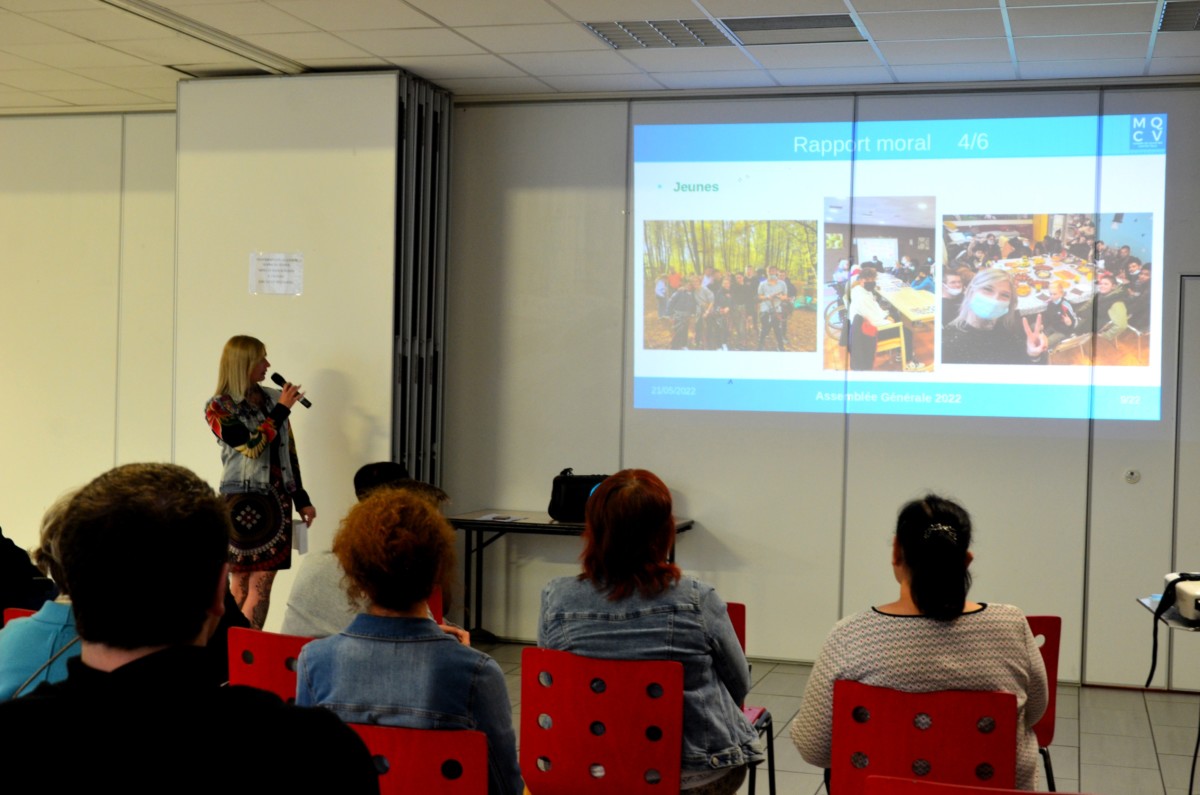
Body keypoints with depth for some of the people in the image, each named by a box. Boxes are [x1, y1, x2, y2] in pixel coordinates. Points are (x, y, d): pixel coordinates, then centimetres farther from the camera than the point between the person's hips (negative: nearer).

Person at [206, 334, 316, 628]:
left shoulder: (273, 398, 11)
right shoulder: (219, 407, -3)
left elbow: (289, 452, 15)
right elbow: (252, 445, -16)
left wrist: (301, 499, 14)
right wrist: (282, 409, -11)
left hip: (276, 500, 4)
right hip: (242, 501, -4)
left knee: (263, 581, 1)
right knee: (241, 581, -1)